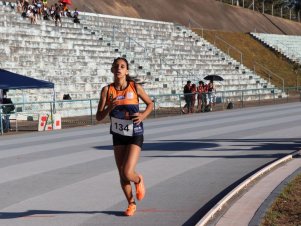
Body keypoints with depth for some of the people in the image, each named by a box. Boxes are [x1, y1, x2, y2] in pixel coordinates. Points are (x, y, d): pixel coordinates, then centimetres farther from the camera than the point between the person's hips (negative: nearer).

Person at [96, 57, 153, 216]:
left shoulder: (135, 87, -8)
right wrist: (109, 108, -24)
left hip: (135, 136, -3)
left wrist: (143, 115, -12)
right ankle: (131, 204, 30)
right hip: (118, 136, 3)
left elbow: (150, 103, 6)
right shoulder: (107, 90, -5)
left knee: (127, 173, -16)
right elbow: (98, 117, -6)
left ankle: (138, 180, 21)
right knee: (122, 175, 8)